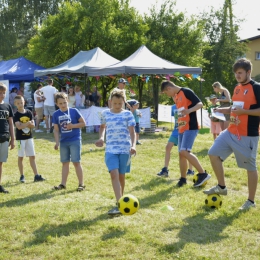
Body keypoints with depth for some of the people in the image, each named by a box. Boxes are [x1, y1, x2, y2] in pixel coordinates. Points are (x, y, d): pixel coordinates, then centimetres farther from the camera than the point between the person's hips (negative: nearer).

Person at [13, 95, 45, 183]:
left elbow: (33, 125, 0)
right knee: (20, 157, 4)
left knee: (32, 156, 4)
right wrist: (28, 123, -16)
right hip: (20, 138, -3)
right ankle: (22, 176, 13)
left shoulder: (29, 112, 4)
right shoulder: (16, 115, -7)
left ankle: (36, 176, 4)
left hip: (29, 137, 4)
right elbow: (19, 126, -18)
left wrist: (24, 124, -17)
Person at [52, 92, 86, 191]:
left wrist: (73, 126, -16)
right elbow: (56, 130, 4)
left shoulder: (74, 111, -6)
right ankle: (63, 184, 18)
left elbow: (83, 123, -2)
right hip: (63, 142, 4)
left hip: (75, 140, -4)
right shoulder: (56, 114, 2)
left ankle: (81, 184, 5)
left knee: (76, 162, -3)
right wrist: (57, 142, -5)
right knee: (65, 162, 11)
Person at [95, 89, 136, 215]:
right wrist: (101, 137, 7)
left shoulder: (128, 114, 0)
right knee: (114, 174, -16)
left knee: (121, 175, 9)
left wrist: (133, 145, -23)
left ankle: (120, 200, 30)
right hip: (111, 149, 1)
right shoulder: (105, 113, 8)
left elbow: (132, 131, -6)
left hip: (125, 149, -1)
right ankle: (119, 204, -21)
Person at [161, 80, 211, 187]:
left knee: (184, 151, -20)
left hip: (191, 127, -9)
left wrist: (189, 111, -32)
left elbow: (200, 104, -16)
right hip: (181, 128, 9)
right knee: (181, 153, 9)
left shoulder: (186, 91, -10)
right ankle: (183, 178, 20)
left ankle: (203, 173, -12)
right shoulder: (176, 96, 16)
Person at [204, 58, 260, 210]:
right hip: (231, 132, 8)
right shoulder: (237, 88, 13)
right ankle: (221, 187, 19)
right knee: (214, 154, 5)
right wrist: (223, 110, 8)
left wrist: (244, 111, -23)